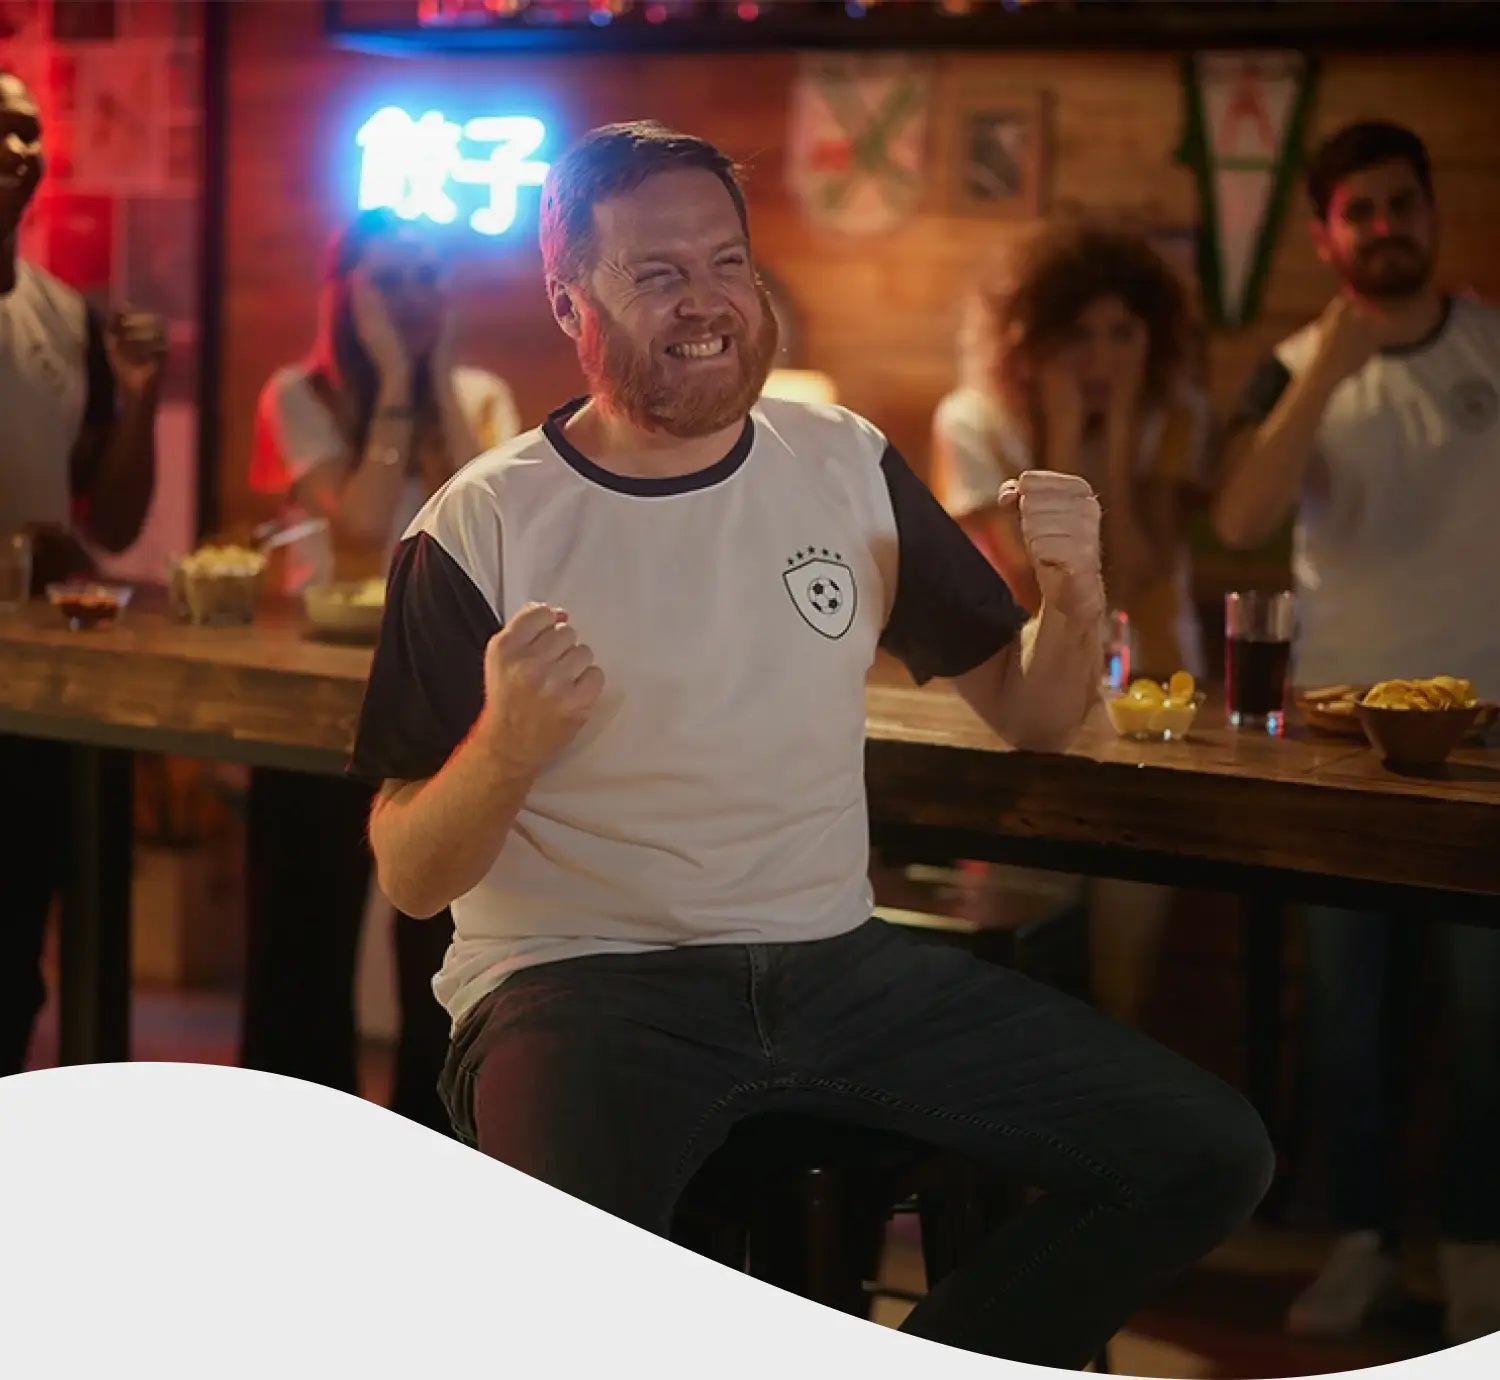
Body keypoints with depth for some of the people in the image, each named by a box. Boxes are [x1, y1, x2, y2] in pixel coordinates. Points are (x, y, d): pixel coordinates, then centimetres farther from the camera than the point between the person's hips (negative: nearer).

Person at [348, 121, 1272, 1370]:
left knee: (1207, 1156, -8)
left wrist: (1074, 591, -8)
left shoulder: (849, 467, 6)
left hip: (834, 962, 5)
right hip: (581, 978, -4)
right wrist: (506, 748, -26)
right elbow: (413, 878, -5)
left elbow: (1032, 720, 13)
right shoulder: (478, 531, -6)